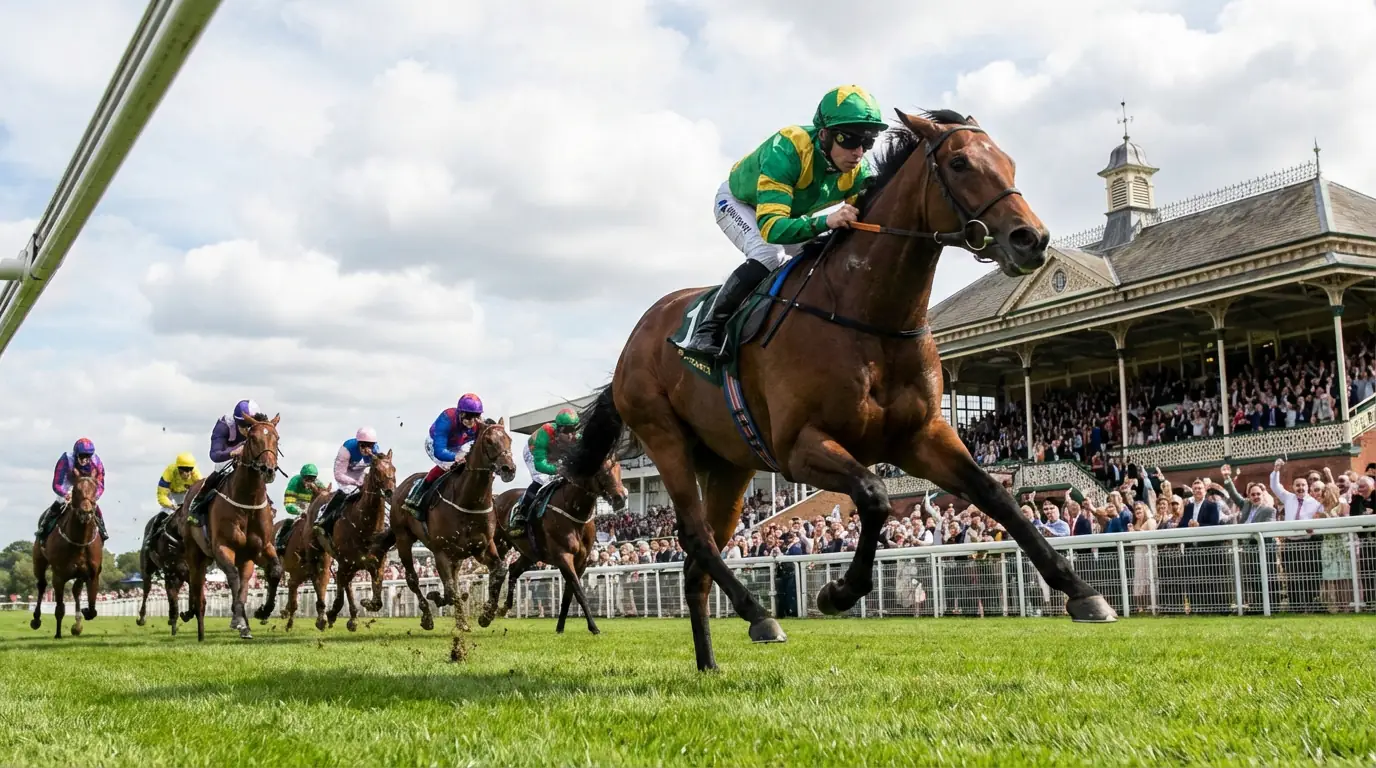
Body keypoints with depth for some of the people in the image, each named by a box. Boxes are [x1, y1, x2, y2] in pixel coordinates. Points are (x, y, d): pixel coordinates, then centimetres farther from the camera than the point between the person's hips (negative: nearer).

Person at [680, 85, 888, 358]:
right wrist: (825, 222, -68)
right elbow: (771, 227, -52)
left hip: (792, 211, 6)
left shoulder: (859, 171, -27)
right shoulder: (786, 151, -44)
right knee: (769, 255, -32)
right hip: (739, 202, -6)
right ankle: (708, 330, -22)